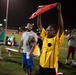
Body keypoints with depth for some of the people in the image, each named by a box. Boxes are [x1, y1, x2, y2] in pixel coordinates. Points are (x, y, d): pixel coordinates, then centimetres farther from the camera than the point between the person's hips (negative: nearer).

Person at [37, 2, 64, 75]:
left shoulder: (57, 39, -11)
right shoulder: (45, 37, 6)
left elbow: (61, 27, -24)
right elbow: (39, 26, 11)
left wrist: (59, 11, -29)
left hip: (51, 68, -6)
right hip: (42, 65, 6)